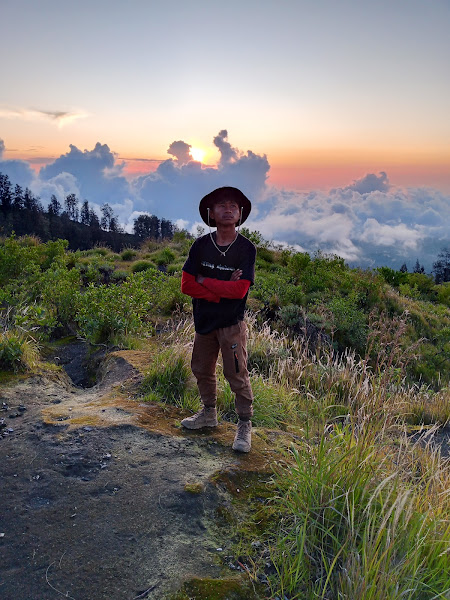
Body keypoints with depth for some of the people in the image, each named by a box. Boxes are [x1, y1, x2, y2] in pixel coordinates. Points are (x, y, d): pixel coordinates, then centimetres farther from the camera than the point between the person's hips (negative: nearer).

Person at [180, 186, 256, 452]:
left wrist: (204, 281, -13)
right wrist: (222, 289, -17)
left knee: (237, 374, -2)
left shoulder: (246, 248, -10)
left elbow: (240, 289, -20)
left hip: (232, 322, -4)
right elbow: (187, 285, -7)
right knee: (202, 369, 17)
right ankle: (209, 413, 38)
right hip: (205, 320, 5)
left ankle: (245, 425, 15)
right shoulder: (201, 245, -1)